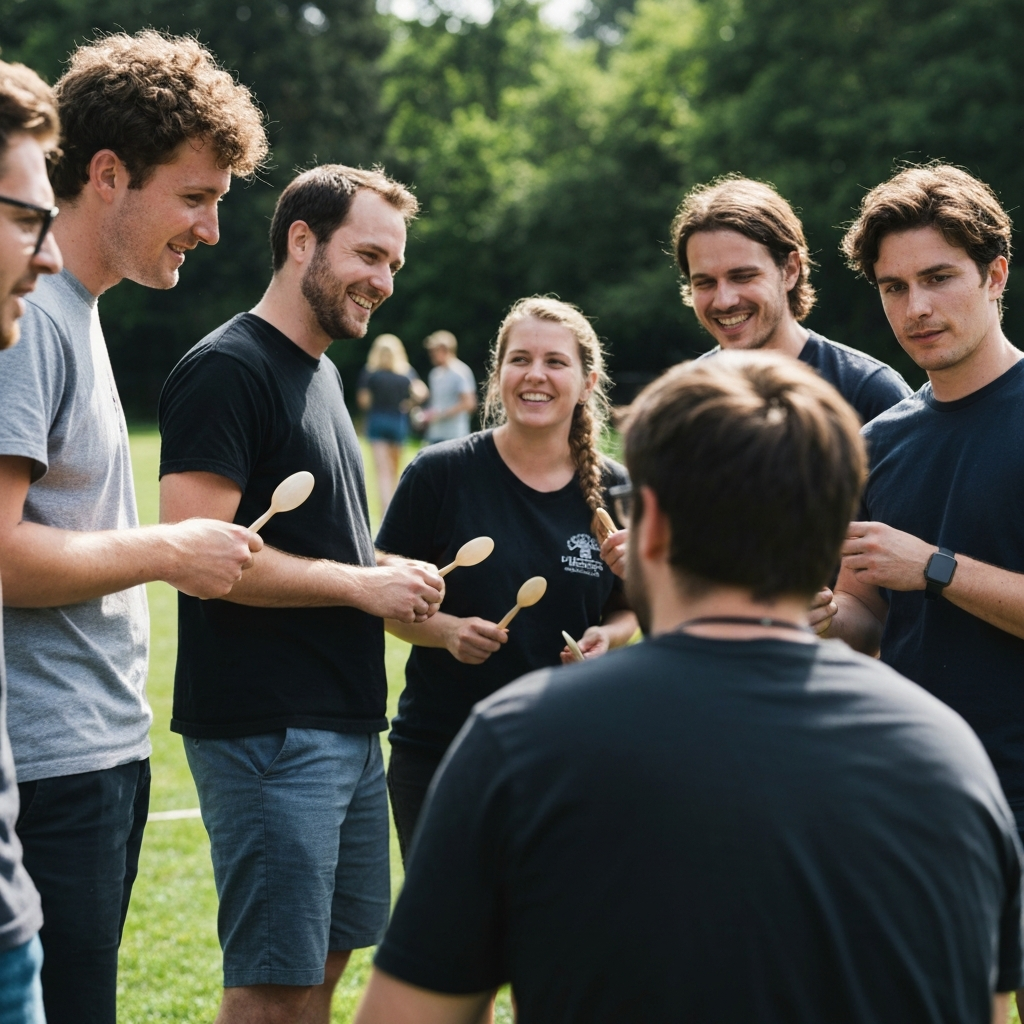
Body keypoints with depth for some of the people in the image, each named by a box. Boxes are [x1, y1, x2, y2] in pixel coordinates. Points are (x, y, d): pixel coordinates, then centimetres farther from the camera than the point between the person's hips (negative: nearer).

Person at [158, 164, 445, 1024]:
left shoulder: (321, 371, 18)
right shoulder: (227, 369, -12)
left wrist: (391, 573, 7)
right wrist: (362, 583, -15)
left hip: (348, 720, 10)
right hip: (265, 728, -10)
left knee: (328, 955, 16)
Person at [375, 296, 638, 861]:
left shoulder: (612, 490, 1)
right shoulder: (440, 473, -7)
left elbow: (628, 605, 13)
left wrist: (609, 635, -8)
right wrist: (446, 630, -19)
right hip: (437, 754, -2)